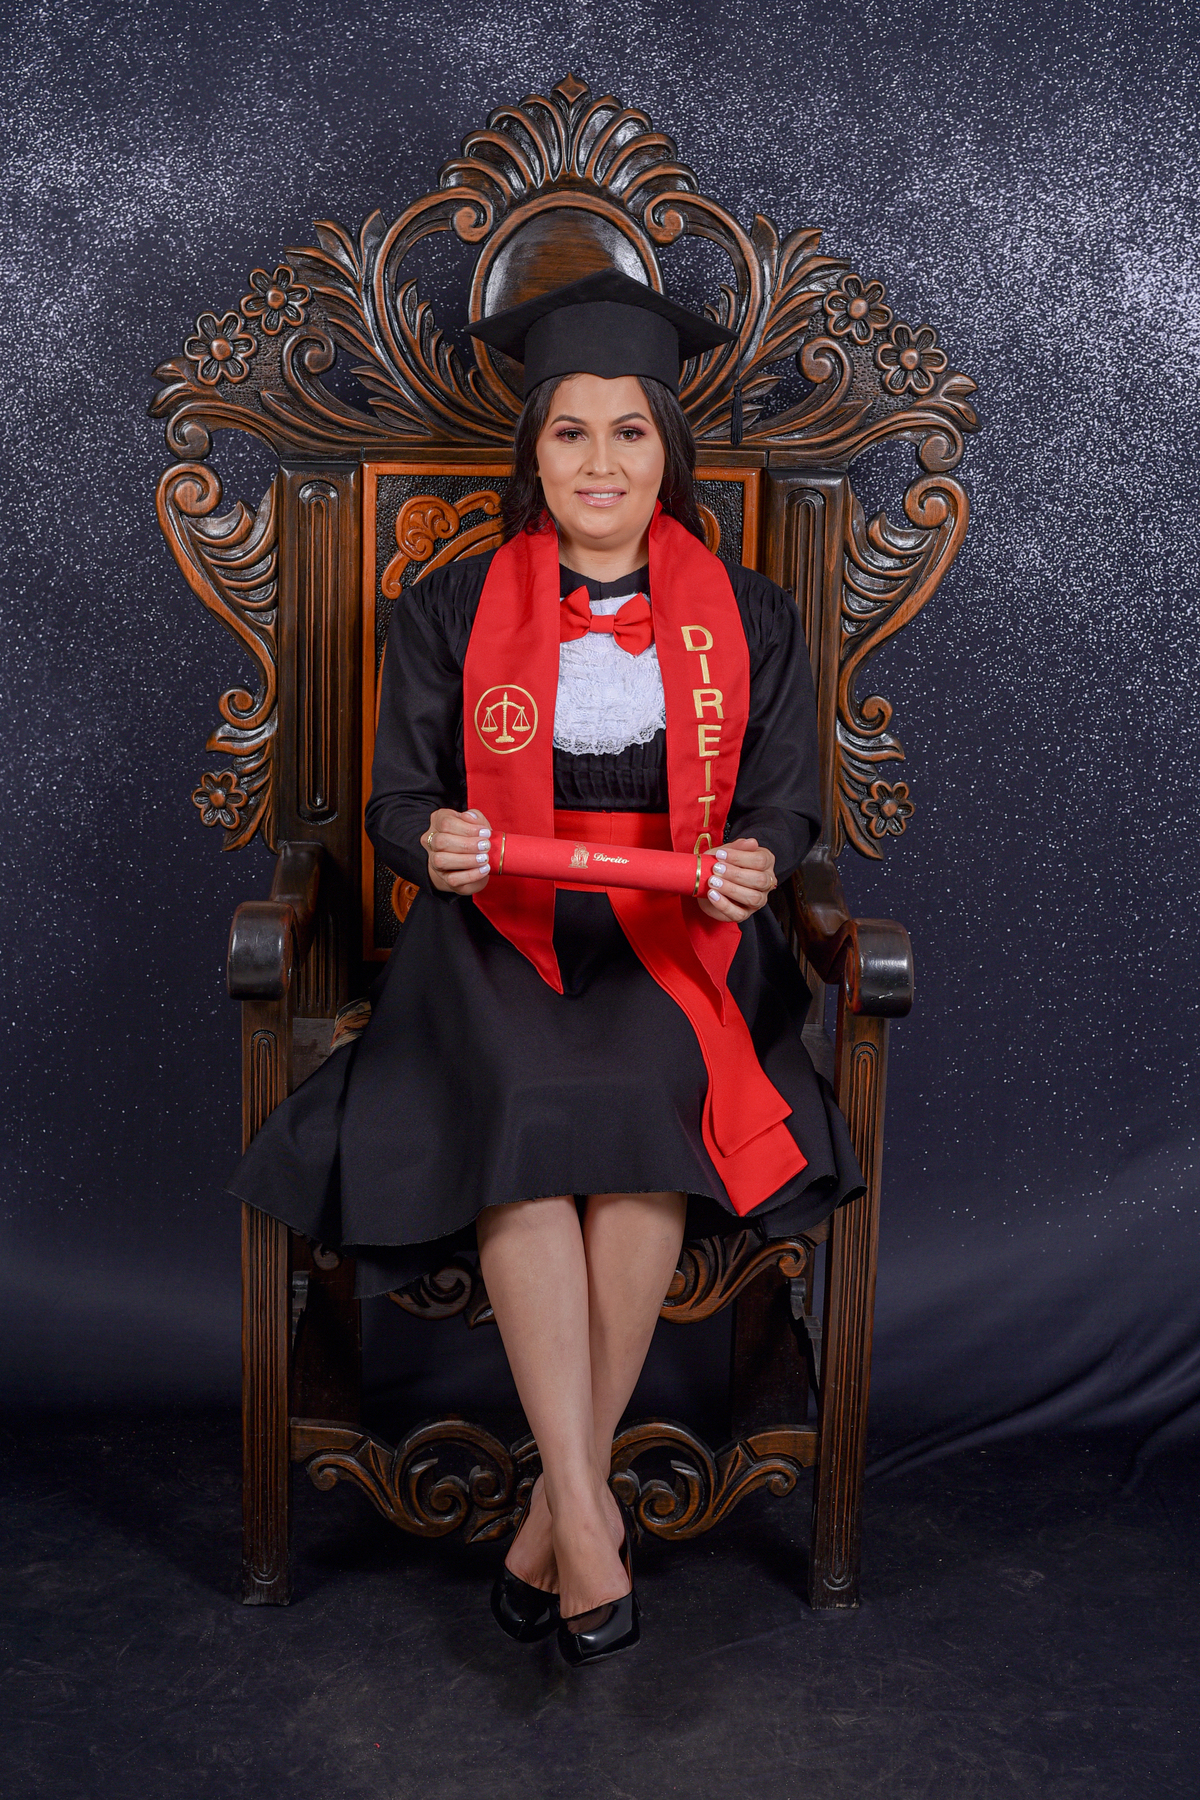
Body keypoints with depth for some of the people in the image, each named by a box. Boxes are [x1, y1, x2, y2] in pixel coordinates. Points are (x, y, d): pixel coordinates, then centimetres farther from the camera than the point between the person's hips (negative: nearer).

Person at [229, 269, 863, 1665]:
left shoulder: (748, 619, 10)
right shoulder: (450, 612, 9)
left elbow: (785, 801, 8)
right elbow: (398, 799, 7)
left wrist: (756, 862, -16)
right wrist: (436, 847, -17)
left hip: (681, 940, 0)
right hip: (499, 935, 0)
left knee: (649, 1102, -31)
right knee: (523, 1112, -32)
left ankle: (554, 1513, -18)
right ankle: (588, 1514, -26)